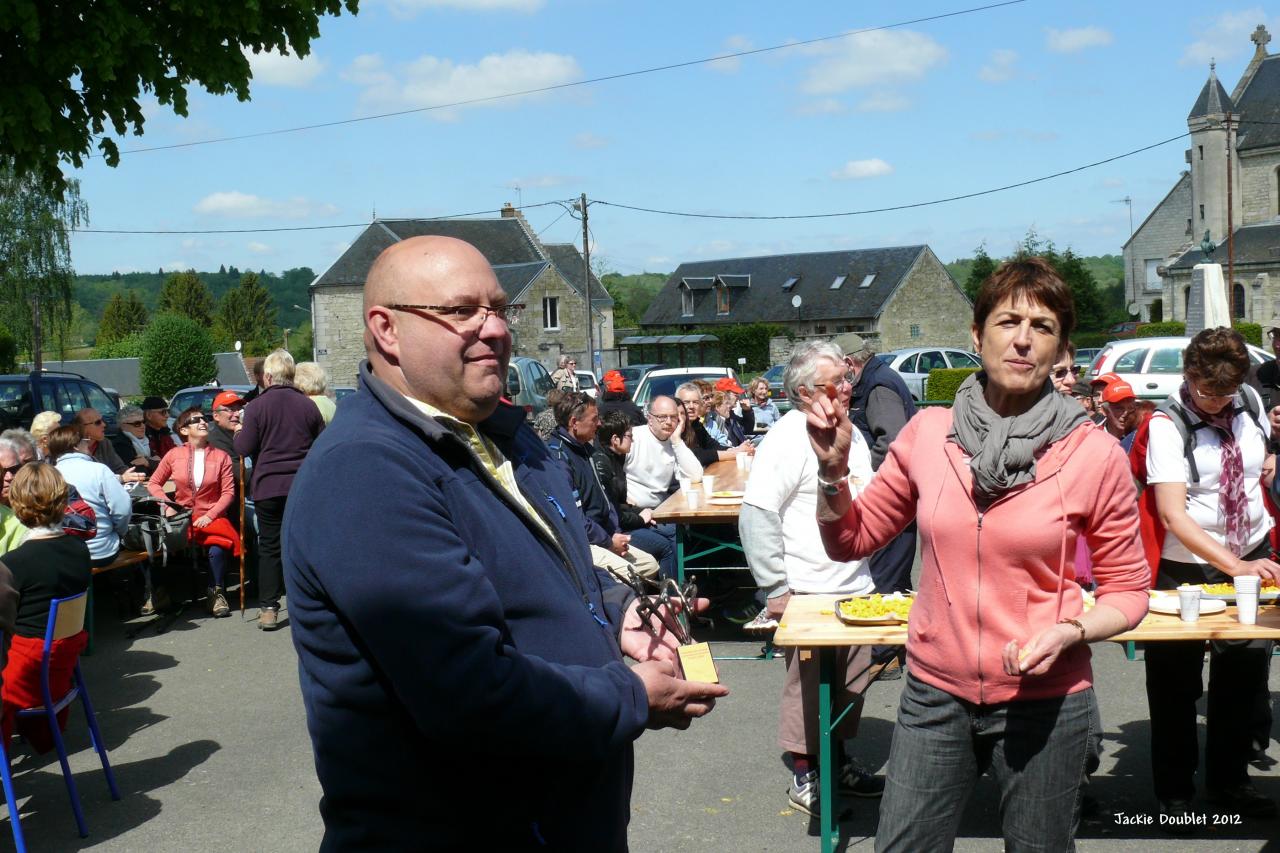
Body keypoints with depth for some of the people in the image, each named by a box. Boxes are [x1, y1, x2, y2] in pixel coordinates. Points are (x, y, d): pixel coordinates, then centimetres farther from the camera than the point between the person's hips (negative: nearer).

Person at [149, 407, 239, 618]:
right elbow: (154, 483, 11)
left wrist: (209, 516, -13)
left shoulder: (221, 456, 4)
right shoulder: (174, 454, 6)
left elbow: (228, 492, -1)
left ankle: (217, 593, -7)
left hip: (211, 517, -1)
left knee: (216, 549, -30)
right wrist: (167, 506, -5)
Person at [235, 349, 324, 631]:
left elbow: (243, 448, -8)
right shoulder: (308, 406, 1)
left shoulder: (256, 407, -7)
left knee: (269, 547, 6)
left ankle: (269, 608, 5)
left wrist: (238, 433, 12)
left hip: (268, 487, -2)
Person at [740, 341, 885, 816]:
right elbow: (756, 515, -19)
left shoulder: (849, 433, 12)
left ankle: (836, 763, 32)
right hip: (809, 592, -8)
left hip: (855, 586, 8)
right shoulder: (788, 438, -15)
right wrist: (776, 588, -19)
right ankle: (804, 778, 17)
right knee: (808, 687, 3)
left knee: (852, 682, 15)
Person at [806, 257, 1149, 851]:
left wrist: (1070, 632, -18)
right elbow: (850, 541, 6)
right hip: (935, 696, 2)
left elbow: (1127, 590, 0)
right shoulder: (928, 433, -2)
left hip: (1044, 704, -1)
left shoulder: (1094, 455, -8)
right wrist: (833, 469, -11)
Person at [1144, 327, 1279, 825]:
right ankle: (1174, 795, 20)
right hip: (1188, 567, -5)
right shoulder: (1167, 424, -17)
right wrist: (1233, 566, -32)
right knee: (1176, 685, 4)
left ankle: (1229, 783, 29)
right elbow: (1173, 514, -24)